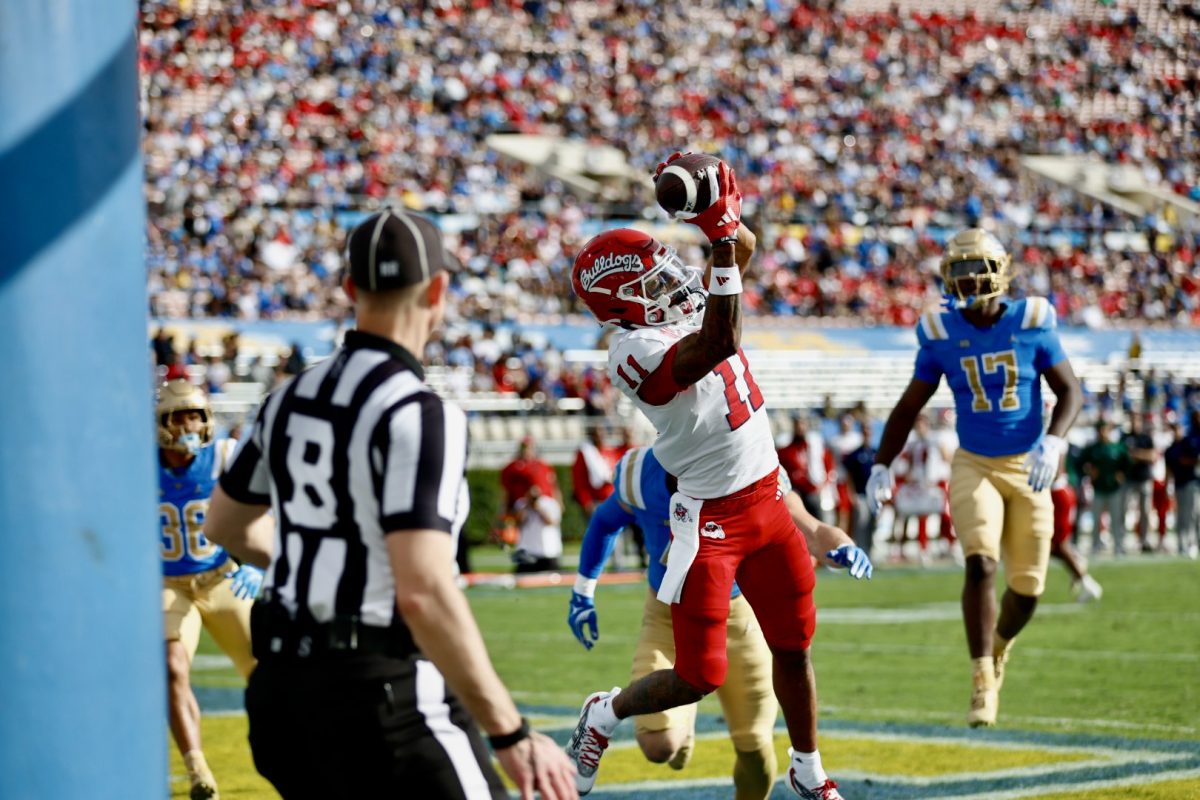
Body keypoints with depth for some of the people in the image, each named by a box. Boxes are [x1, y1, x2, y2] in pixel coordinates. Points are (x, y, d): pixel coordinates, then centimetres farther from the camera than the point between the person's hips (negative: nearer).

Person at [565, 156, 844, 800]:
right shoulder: (635, 353, -23)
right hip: (710, 519, -7)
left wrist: (725, 213, -8)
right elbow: (720, 344, -38)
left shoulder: (682, 303, 3)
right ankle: (604, 715, 26)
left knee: (793, 647, 15)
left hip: (766, 499, 7)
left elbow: (743, 249, 15)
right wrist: (721, 234, -38)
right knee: (699, 678, -2)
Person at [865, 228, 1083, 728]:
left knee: (1027, 586, 3)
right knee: (980, 564, -21)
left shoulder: (1032, 324, -8)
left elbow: (1070, 392, -4)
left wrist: (1053, 442, -21)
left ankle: (1000, 645, 37)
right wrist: (881, 466, -3)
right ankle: (983, 683, -15)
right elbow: (909, 407, 5)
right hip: (974, 466, 0)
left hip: (1028, 466, 0)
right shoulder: (941, 334, -4)